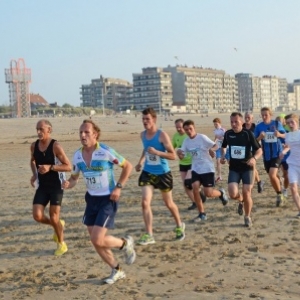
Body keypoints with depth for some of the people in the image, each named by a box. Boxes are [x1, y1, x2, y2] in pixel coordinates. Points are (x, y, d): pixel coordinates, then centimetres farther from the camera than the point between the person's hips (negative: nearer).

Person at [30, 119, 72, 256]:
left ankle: (62, 244, 21)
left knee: (53, 217, -4)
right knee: (37, 216, -8)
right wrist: (34, 174, 3)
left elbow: (68, 167, -16)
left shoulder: (56, 146, -17)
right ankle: (58, 225, 24)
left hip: (56, 186, -5)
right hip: (42, 187, 5)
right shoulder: (34, 146, 0)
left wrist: (50, 167, -28)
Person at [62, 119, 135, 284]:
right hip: (91, 199, 6)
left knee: (98, 240, -15)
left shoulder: (106, 151, -18)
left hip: (108, 199, -6)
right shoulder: (77, 156, -1)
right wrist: (68, 183, -11)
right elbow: (74, 178, 12)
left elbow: (127, 166, -7)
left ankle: (125, 243, 16)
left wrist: (118, 187, -14)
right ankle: (117, 270, 29)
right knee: (95, 242, 9)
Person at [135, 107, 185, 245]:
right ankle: (149, 235, -6)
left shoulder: (162, 135, -17)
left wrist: (156, 152, -30)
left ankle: (179, 226, 40)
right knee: (145, 202, -12)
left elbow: (173, 155, -18)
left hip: (163, 173, -4)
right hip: (148, 173, 4)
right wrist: (140, 162, 8)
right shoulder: (142, 135, 1)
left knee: (169, 203, 13)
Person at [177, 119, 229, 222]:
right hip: (195, 169, 5)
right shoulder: (186, 141, 2)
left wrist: (211, 149, -37)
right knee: (195, 189, -11)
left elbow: (216, 146, -14)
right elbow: (182, 156, 3)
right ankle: (202, 214, 3)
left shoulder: (202, 137, -14)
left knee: (208, 193, -5)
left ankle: (221, 193, 29)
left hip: (207, 168, -5)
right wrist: (179, 153, -21)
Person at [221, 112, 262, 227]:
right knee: (232, 194, -13)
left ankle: (247, 217, 19)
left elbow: (259, 150, -9)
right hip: (233, 168, 2)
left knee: (246, 193, -5)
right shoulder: (228, 134, -1)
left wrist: (254, 158, -30)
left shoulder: (248, 133, -12)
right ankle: (241, 200, 24)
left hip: (247, 168, -2)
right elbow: (224, 147, 19)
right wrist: (223, 156, 0)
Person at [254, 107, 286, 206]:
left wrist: (279, 134, -16)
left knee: (272, 175, -20)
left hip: (277, 153, -3)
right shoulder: (259, 127, -2)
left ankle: (279, 194, 2)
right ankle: (279, 195, 38)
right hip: (266, 155, 3)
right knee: (273, 176, 16)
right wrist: (260, 137, -22)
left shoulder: (277, 124, -5)